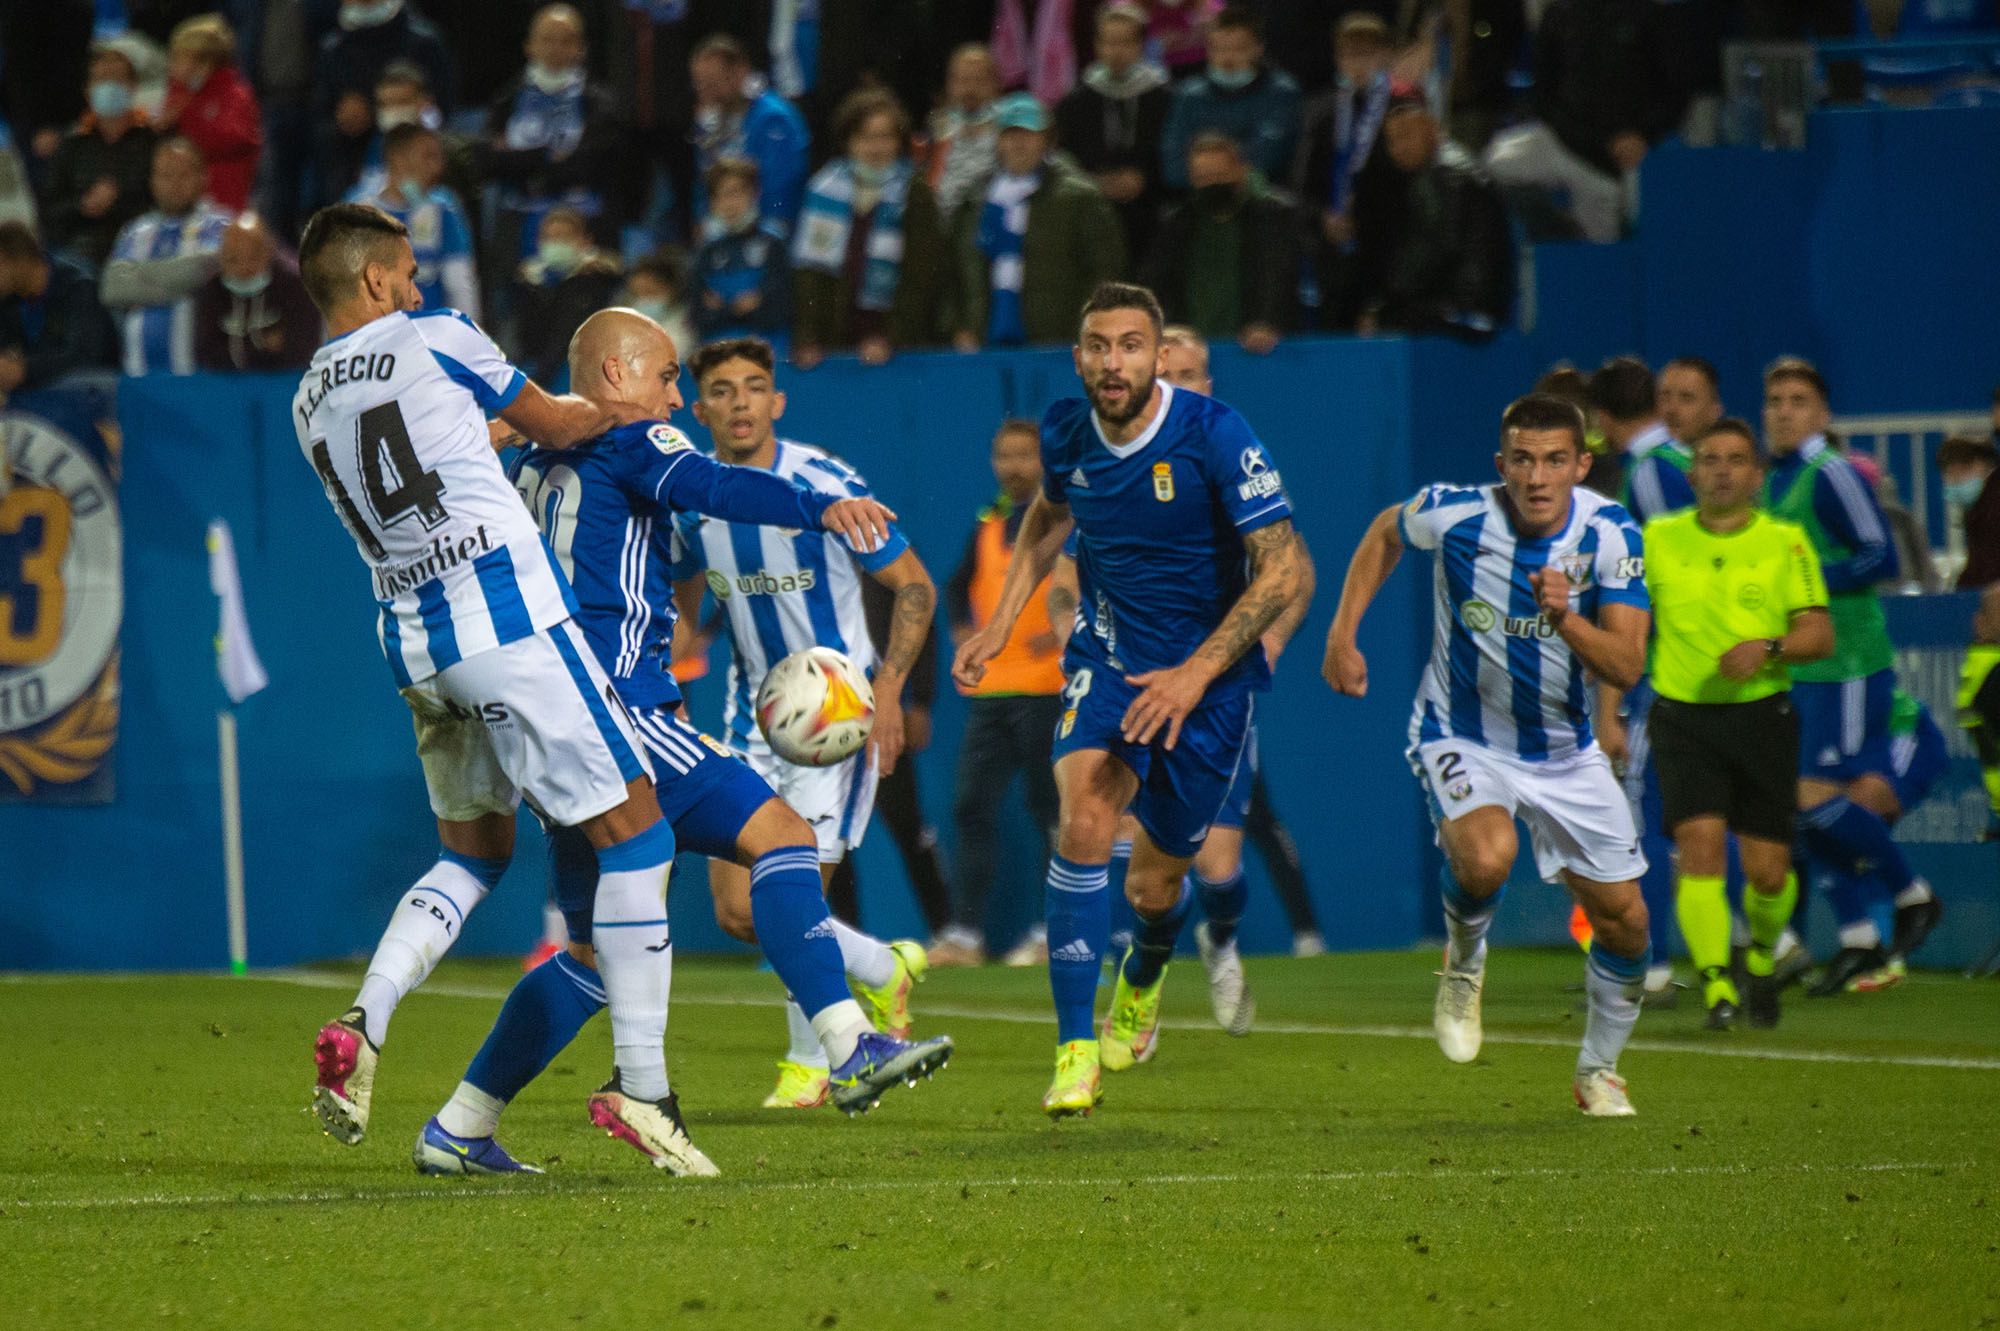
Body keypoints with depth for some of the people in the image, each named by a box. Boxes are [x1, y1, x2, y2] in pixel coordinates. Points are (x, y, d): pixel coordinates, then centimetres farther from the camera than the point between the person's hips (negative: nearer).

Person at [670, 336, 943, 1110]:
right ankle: (887, 970, 23)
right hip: (756, 711, 5)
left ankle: (809, 1062, 9)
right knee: (736, 903, -2)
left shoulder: (825, 486, -16)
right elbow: (683, 599, 17)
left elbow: (915, 587, -10)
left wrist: (888, 687, -21)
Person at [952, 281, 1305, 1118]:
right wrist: (1000, 624, 11)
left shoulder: (1213, 436, -21)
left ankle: (1142, 981, 47)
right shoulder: (1065, 432, -6)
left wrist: (1196, 673, -26)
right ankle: (1076, 1054, -21)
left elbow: (1283, 570, -20)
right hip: (1107, 655, 2)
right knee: (1084, 819, -25)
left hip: (1210, 672, -2)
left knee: (1155, 883, 7)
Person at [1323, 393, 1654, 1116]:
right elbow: (1384, 532, 6)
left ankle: (1599, 1068, 29)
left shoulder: (1611, 535, -16)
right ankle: (1464, 964, 2)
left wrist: (1566, 617, -38)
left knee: (1623, 921, 2)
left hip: (1567, 750, 3)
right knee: (1486, 857, -33)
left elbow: (1626, 667, -21)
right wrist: (1342, 633, 1)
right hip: (1463, 738, -3)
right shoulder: (1453, 514, -19)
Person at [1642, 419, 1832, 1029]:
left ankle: (1763, 955, 33)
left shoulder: (1786, 542, 3)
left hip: (1762, 715, 0)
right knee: (1700, 842, -20)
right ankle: (1715, 985, -23)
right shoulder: (1657, 540, 5)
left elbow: (1820, 634, -2)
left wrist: (1769, 648, -21)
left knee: (1768, 869, 1)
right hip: (1683, 719, 0)